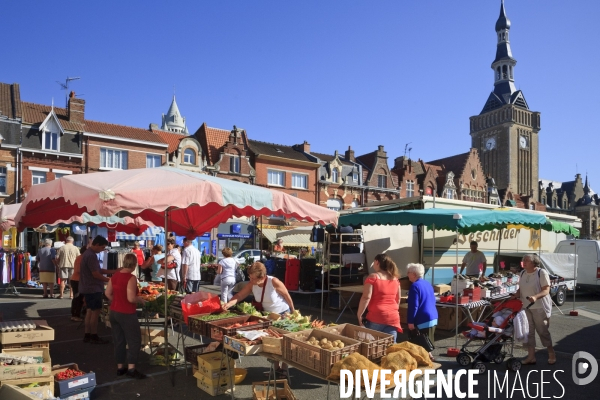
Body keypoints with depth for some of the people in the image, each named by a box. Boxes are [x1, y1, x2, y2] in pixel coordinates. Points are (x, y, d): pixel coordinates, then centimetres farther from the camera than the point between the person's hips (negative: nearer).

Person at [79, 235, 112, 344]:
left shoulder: (88, 253, 12)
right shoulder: (91, 255, -22)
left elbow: (98, 269, 17)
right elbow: (96, 274, -22)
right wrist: (109, 280, -11)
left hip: (89, 288, 10)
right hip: (93, 288, -10)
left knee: (90, 311, 15)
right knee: (95, 312, -2)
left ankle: (87, 335, 21)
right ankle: (94, 337, 6)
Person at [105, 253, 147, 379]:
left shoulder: (115, 276, 3)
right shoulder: (131, 278, -20)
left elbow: (107, 293, 10)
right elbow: (131, 298, -26)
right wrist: (140, 299, -7)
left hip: (113, 312, 8)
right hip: (126, 314, -8)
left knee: (119, 341, 17)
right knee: (134, 340, 4)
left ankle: (120, 367, 25)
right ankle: (131, 369, 2)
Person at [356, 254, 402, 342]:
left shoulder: (373, 277, -6)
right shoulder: (395, 279, 10)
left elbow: (366, 297, -14)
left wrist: (359, 315, -7)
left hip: (376, 317, -5)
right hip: (393, 318, 5)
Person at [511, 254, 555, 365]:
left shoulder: (541, 272, -11)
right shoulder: (523, 273, 7)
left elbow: (546, 290, -15)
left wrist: (535, 297, -32)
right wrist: (516, 295, -6)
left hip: (540, 308, -6)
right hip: (526, 307, 6)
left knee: (542, 331, 5)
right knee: (529, 331, 8)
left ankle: (551, 354, 27)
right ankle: (531, 356, 17)